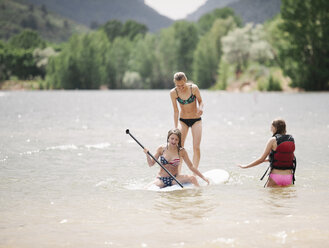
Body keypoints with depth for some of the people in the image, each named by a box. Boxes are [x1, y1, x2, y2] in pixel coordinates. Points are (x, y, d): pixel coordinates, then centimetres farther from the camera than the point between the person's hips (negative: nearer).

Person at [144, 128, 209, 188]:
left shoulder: (181, 151, -2)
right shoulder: (161, 149, -2)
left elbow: (191, 167, 3)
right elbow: (151, 164, 2)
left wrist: (203, 177, -2)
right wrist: (147, 155, -17)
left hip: (174, 179, 1)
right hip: (161, 179, 0)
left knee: (192, 178, -25)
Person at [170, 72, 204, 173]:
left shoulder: (193, 88, -18)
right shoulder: (173, 93, -14)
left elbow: (200, 101, -4)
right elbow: (176, 111, -6)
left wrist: (201, 108, -27)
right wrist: (176, 128, -6)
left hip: (196, 120, -1)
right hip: (183, 120, 1)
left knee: (196, 147, -9)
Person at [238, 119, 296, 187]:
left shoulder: (273, 140, -8)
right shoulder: (291, 140, 6)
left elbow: (262, 159, -7)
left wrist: (245, 166, 3)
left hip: (276, 176, -4)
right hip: (288, 177, 4)